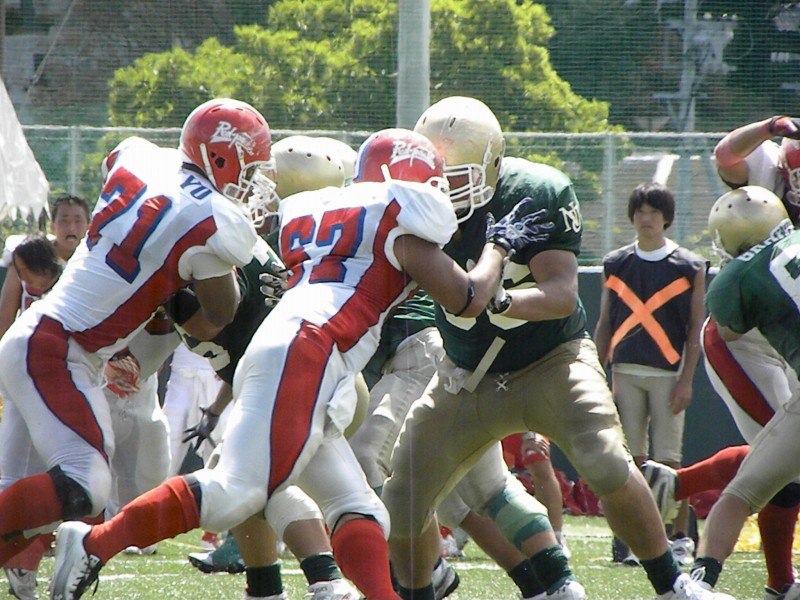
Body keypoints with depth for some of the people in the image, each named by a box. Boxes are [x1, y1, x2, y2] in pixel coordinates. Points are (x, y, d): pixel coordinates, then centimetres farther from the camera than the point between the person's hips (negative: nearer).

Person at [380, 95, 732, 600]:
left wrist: (502, 300, -43)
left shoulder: (539, 194, -19)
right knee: (404, 502, -1)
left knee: (609, 468, -24)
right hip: (468, 377, 4)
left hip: (551, 362, -3)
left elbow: (562, 293, -25)